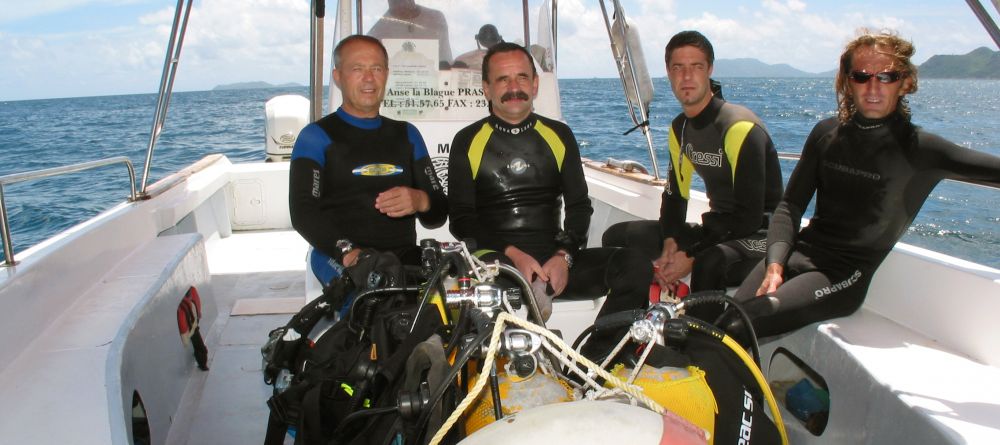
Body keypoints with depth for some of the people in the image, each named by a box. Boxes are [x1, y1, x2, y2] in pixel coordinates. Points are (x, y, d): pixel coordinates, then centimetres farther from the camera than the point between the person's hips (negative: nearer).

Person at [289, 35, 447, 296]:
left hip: (405, 255, 4)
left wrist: (421, 202, -7)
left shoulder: (407, 135, 23)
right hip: (340, 260, -4)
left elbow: (439, 214, 18)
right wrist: (348, 251, -25)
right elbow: (303, 213, -6)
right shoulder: (317, 136, 9)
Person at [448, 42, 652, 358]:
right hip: (497, 261, -3)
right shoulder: (467, 142, 5)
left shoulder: (559, 135, 13)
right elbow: (460, 220, 2)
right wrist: (512, 255, -14)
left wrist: (564, 256, -7)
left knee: (634, 266, -20)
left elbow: (579, 206, 13)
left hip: (554, 259, 3)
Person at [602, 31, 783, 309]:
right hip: (716, 229, 8)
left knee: (710, 264, -42)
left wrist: (690, 256, -21)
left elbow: (750, 216, -22)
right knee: (617, 237, 1)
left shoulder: (740, 127, -19)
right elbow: (674, 194, 10)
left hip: (757, 235, -8)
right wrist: (669, 244, -9)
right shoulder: (680, 128, 6)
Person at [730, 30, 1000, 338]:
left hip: (846, 274, -4)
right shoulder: (827, 133, 9)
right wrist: (774, 264, -7)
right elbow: (791, 204, 7)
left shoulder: (919, 149, -2)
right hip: (801, 251, 4)